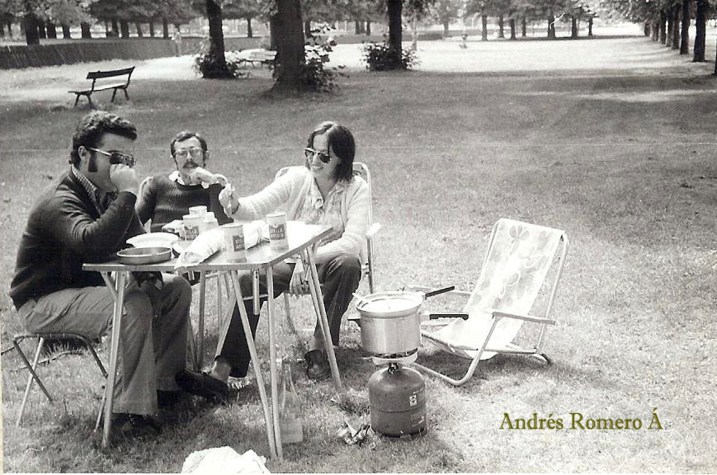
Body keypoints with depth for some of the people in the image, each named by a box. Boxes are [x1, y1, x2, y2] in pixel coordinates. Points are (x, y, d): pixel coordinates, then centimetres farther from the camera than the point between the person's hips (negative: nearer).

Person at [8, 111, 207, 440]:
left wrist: (147, 269, -8)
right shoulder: (59, 202, -24)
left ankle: (165, 382, 7)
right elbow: (94, 244, -46)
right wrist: (128, 193, -38)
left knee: (176, 288, 2)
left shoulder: (107, 193, 6)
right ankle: (130, 413, -26)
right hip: (43, 302, -10)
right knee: (133, 307, -34)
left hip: (89, 287, 10)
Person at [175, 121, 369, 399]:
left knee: (349, 265, -35)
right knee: (248, 281, -25)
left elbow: (353, 242, -23)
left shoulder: (356, 189, -11)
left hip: (330, 263, -1)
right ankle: (221, 372, -28)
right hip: (291, 261, 2)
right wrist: (235, 206, -40)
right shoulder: (298, 178, -5)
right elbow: (257, 206, -16)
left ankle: (319, 345, -18)